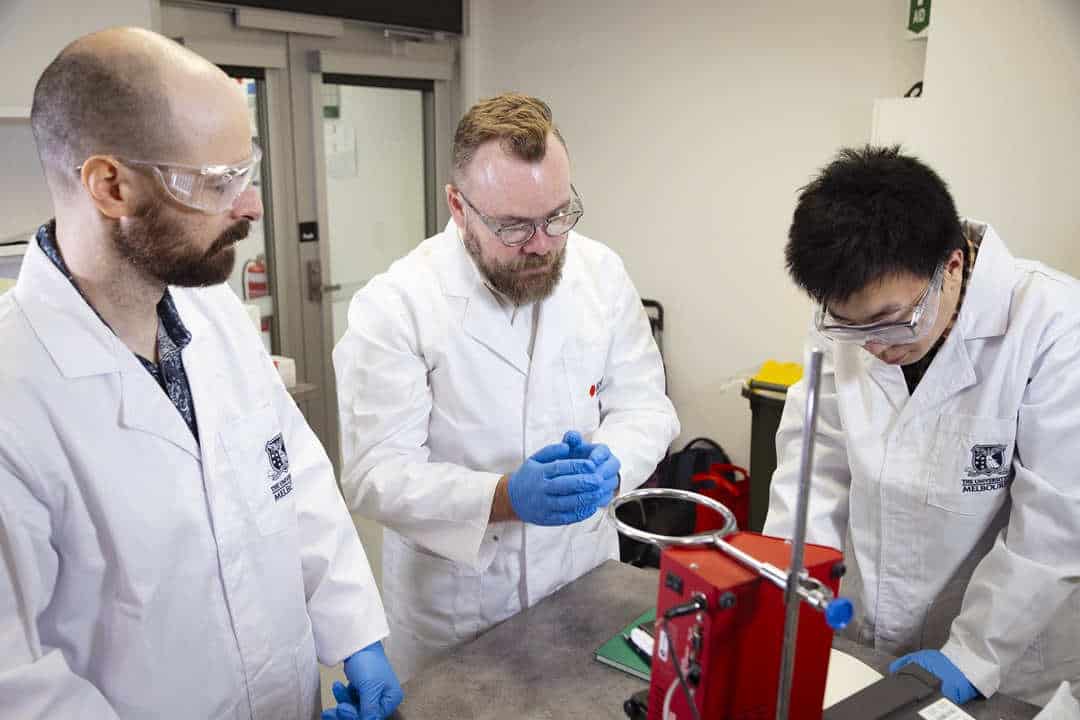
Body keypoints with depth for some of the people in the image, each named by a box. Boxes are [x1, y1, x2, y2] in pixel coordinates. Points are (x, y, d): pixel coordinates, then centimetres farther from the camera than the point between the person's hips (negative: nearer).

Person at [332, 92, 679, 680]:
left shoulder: (602, 273, -7)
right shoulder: (392, 306, -20)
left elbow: (643, 405, -3)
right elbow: (376, 474, -21)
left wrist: (608, 462, -25)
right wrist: (505, 496, -36)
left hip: (584, 576, 4)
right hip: (450, 601, -3)